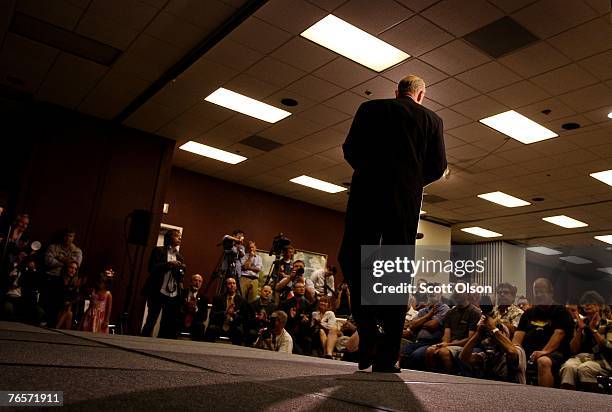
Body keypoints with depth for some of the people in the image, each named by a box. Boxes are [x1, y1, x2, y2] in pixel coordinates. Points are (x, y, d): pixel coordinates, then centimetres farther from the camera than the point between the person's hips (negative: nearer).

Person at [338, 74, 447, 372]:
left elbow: (350, 149, 3)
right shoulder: (433, 120, 14)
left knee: (352, 258, 8)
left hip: (367, 194, -1)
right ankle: (386, 357, 3)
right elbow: (438, 167, 8)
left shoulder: (371, 108, 10)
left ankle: (369, 327, -12)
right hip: (407, 201, 2)